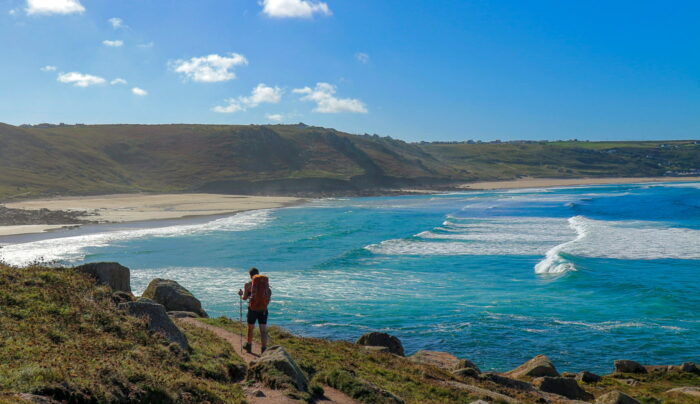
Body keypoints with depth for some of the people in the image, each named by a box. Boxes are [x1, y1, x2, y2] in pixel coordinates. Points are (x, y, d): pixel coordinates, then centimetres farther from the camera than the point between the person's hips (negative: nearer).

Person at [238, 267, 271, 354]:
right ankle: (264, 350, -8)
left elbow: (244, 298, 1)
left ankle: (249, 346, 36)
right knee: (263, 330, 0)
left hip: (253, 308, -1)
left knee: (250, 328, 19)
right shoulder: (266, 283, 4)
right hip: (263, 309, 1)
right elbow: (269, 296, 9)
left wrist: (241, 294, 22)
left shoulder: (248, 284, -3)